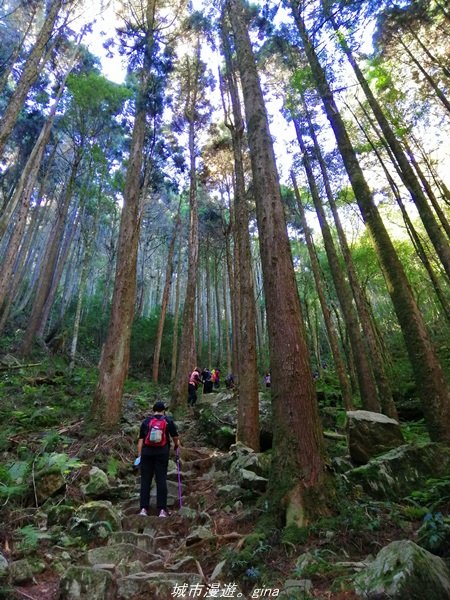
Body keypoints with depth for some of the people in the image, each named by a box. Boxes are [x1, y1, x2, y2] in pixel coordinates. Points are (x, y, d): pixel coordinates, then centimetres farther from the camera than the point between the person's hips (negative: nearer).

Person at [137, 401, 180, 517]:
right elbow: (175, 437, 7)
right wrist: (176, 445, 27)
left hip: (147, 452, 1)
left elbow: (140, 440, 7)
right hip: (162, 452, -1)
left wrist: (139, 456, 11)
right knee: (161, 480, 3)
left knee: (145, 480, 8)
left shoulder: (145, 421, 11)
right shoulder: (168, 420, 7)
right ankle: (162, 510, 4)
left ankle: (144, 509, 8)